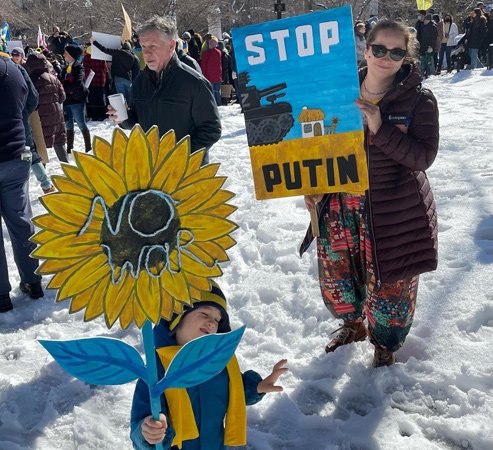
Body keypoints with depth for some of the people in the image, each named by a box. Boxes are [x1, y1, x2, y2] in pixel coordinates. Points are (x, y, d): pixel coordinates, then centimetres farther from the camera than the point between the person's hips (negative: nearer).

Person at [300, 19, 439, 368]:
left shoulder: (419, 100, -9)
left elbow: (424, 156, -19)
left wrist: (380, 129, -28)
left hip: (393, 211, -3)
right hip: (341, 207, 4)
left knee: (389, 283, 8)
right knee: (334, 275, 15)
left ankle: (385, 346, 36)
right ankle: (353, 325, 46)